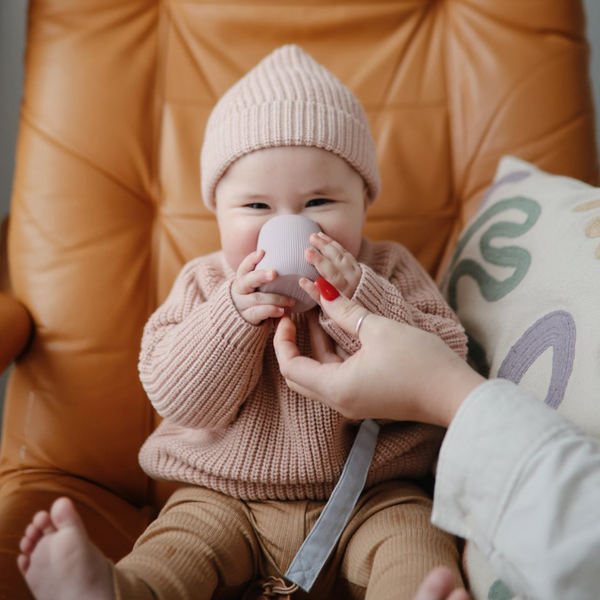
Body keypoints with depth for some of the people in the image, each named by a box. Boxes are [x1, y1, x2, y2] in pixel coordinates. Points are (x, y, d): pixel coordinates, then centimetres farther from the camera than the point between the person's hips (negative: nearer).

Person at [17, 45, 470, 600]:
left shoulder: (388, 272, -2)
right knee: (175, 549, -22)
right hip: (227, 498, 1)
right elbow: (179, 398, -8)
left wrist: (356, 300, -26)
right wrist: (235, 314, -24)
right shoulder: (206, 284, 1)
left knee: (415, 539, -27)